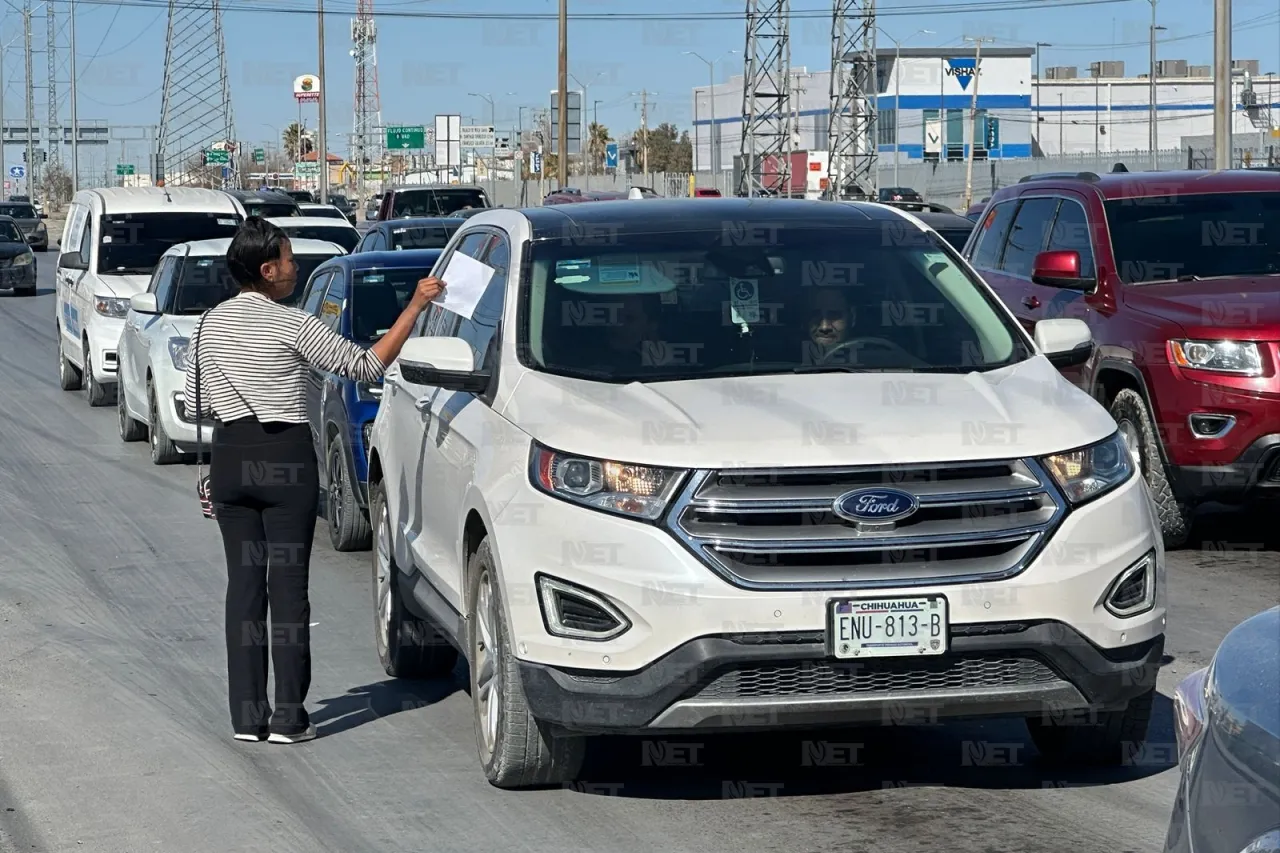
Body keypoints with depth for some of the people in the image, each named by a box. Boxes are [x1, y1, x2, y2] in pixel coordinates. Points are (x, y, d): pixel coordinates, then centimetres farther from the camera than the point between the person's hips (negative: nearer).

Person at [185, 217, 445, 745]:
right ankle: (288, 717, -1)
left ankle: (246, 715, 7)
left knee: (244, 581, 8)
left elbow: (197, 400, 10)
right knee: (288, 582, -1)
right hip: (286, 457, -5)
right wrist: (416, 306, -3)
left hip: (230, 456, 5)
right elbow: (367, 366, -6)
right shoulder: (293, 326, -9)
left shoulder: (210, 325, 6)